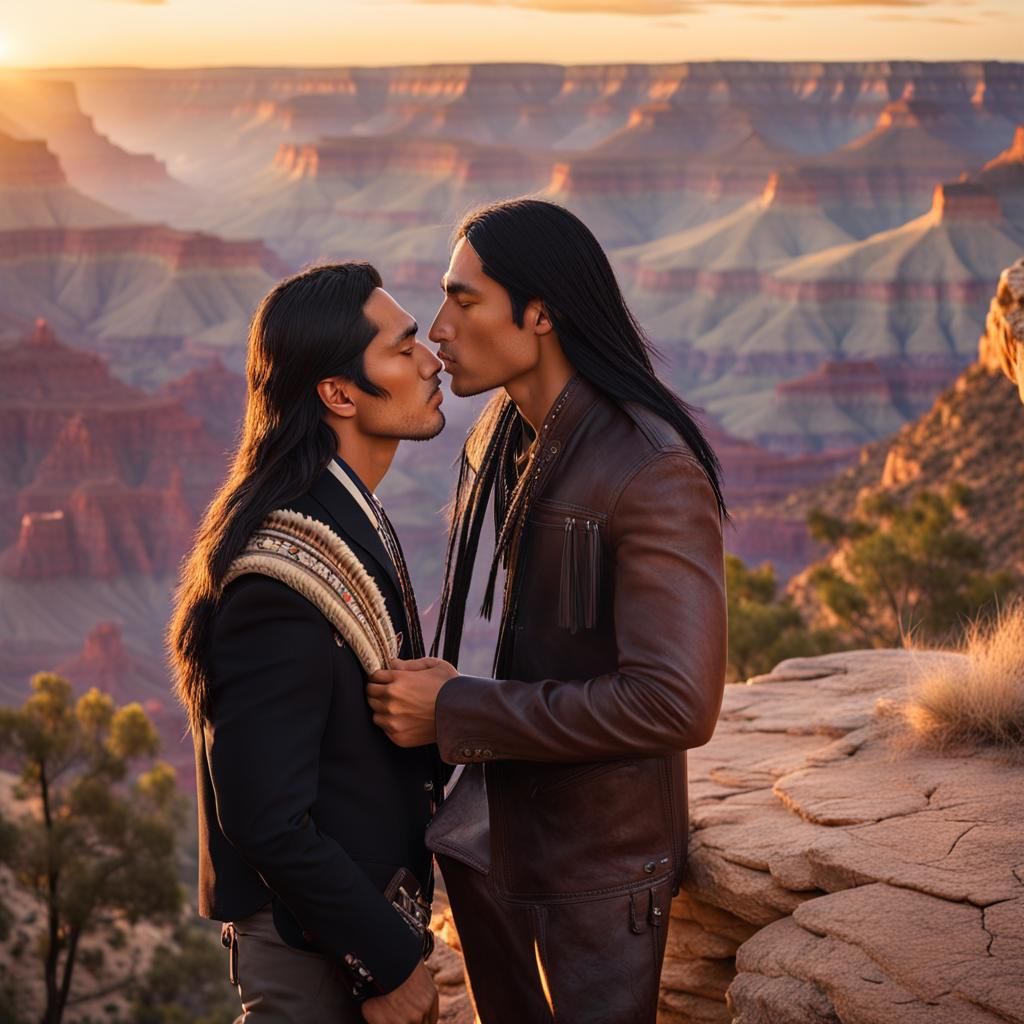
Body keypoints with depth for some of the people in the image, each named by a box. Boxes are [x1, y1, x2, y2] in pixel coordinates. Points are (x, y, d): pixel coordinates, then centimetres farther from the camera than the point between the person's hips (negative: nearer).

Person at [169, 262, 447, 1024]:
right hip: (313, 940, -9)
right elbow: (268, 820, -25)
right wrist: (388, 963, -19)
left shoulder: (343, 512, 3)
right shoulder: (284, 584, -27)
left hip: (373, 894, 9)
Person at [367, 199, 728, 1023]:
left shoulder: (653, 472, -23)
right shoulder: (497, 440, 3)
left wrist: (454, 714, -26)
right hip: (489, 835, 7)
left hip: (596, 864, -7)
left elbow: (676, 703, -30)